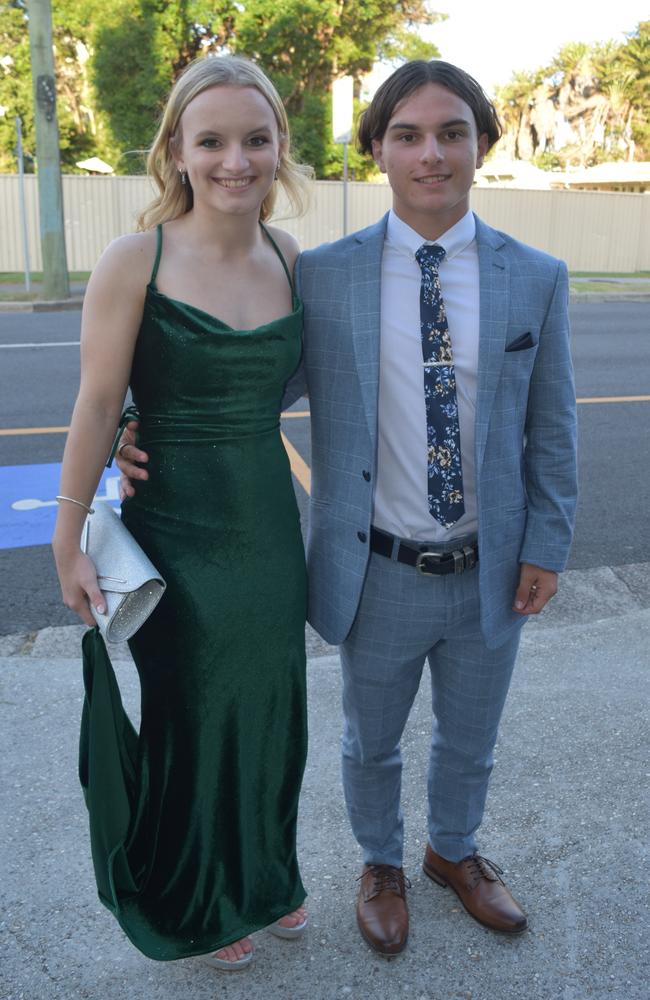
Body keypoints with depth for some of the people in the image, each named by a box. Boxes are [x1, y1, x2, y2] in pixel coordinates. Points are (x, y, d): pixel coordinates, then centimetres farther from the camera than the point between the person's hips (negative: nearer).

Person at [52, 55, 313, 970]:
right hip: (172, 533, -4)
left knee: (266, 714, 19)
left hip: (269, 527, 4)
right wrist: (70, 542, -9)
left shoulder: (293, 260, 0)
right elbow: (97, 406, -11)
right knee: (184, 721, 14)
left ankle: (265, 876, 48)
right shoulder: (135, 261, -13)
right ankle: (194, 906, 42)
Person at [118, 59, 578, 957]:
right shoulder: (323, 276, -9)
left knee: (469, 741, 24)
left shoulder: (537, 279, -4)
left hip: (492, 572, 2)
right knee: (372, 743, 21)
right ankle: (381, 863, 51)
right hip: (381, 574, -1)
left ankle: (455, 851, 54)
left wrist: (546, 547, -1)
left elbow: (552, 428, 1)